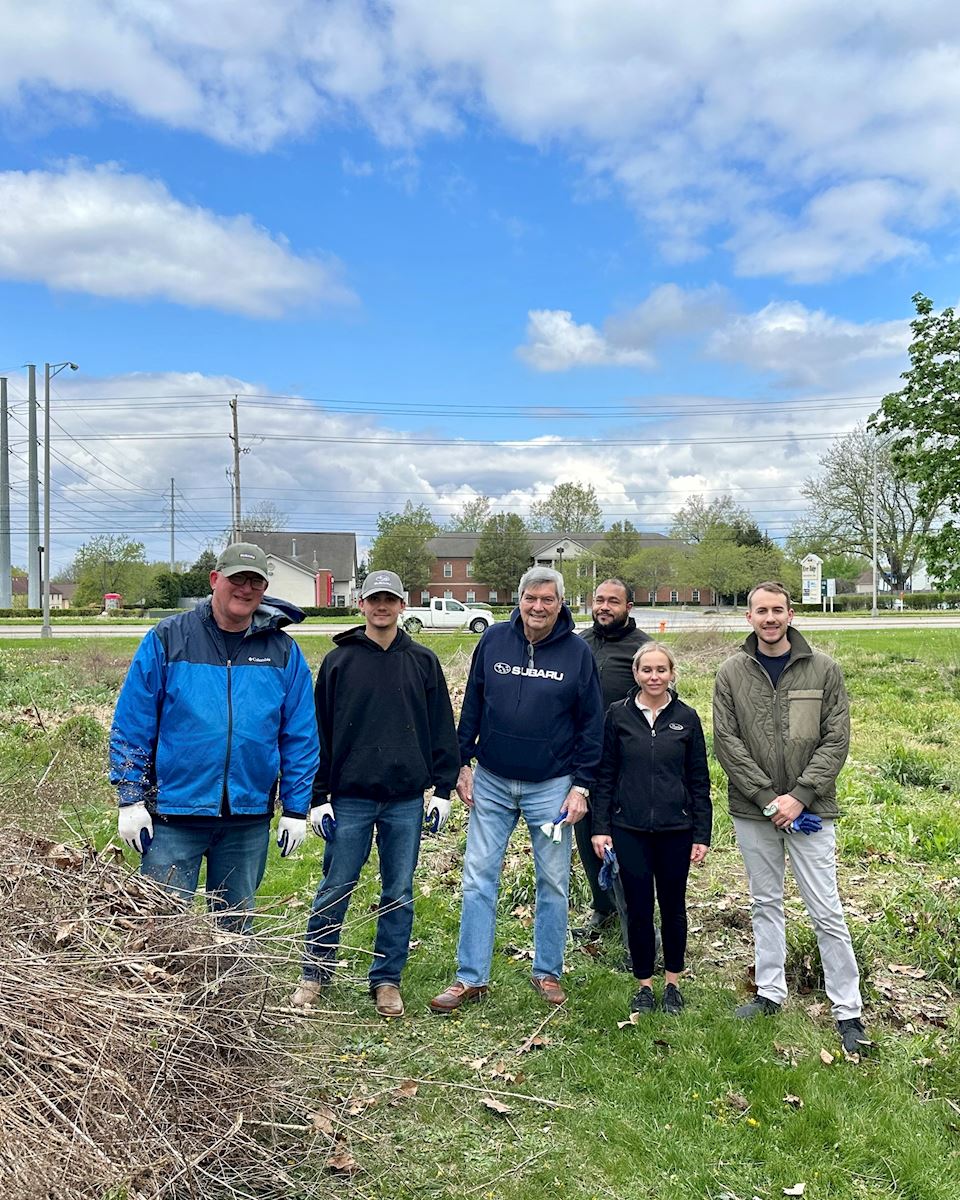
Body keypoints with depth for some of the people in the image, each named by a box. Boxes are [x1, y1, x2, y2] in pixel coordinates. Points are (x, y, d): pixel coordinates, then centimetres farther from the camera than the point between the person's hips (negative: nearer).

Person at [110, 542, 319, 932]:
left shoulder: (283, 652, 4)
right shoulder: (167, 639, -2)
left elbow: (300, 738, 6)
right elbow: (131, 724, -1)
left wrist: (295, 809, 3)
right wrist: (131, 799, -4)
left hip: (249, 818, 2)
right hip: (173, 815, -2)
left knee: (235, 927, 16)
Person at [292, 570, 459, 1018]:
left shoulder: (423, 662, 6)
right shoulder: (339, 661, 2)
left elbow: (442, 729, 8)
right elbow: (319, 732, 2)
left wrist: (444, 788, 3)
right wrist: (318, 796, -2)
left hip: (407, 800, 1)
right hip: (349, 799, -1)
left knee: (399, 893, 9)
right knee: (334, 891, 7)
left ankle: (387, 980, 23)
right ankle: (314, 974, 25)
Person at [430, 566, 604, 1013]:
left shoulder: (577, 652, -5)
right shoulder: (493, 640, -1)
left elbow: (591, 725, -1)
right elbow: (471, 705, 6)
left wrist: (581, 786, -5)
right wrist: (463, 763, 3)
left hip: (551, 787, -1)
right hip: (490, 782, 1)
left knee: (553, 884, 9)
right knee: (478, 880, 3)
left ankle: (548, 973, 26)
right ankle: (470, 978, 14)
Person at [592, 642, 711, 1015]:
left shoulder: (686, 718, 0)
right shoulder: (618, 715, -2)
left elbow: (699, 780, 3)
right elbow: (605, 775, 2)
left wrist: (702, 835, 2)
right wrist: (600, 828, -2)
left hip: (676, 829, 1)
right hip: (629, 829, -1)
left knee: (673, 906, 12)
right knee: (638, 907, 5)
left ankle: (673, 982, 30)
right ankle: (644, 984, 23)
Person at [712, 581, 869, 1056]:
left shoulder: (823, 669, -3)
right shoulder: (732, 673, -1)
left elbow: (836, 740, -5)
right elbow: (727, 742, -5)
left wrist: (799, 796, -13)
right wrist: (769, 797, -11)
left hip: (809, 809, -2)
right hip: (753, 811, 2)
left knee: (826, 912, 2)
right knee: (766, 904, 15)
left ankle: (848, 1011, 14)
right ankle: (770, 992, 29)